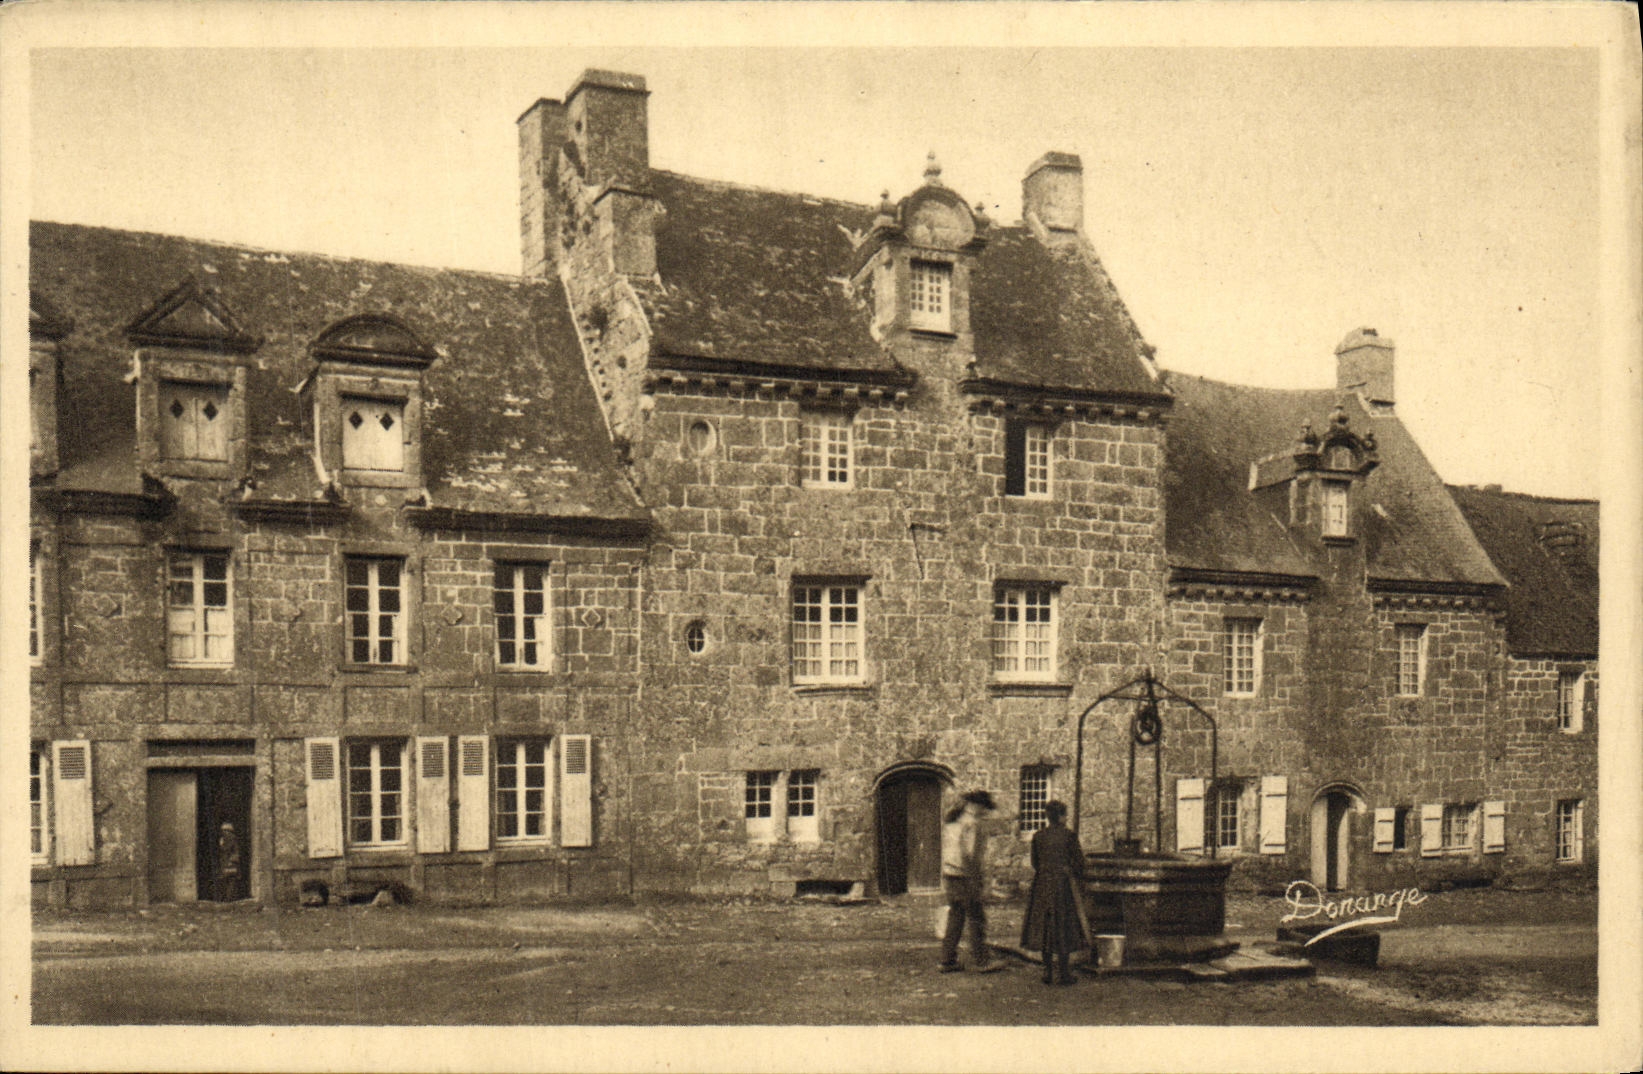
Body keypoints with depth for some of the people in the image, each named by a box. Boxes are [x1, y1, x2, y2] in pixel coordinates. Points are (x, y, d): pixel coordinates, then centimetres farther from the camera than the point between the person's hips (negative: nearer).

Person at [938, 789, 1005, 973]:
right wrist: (975, 883, -16)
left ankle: (948, 961, 11)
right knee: (977, 920, -1)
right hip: (966, 877, -9)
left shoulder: (950, 821, 14)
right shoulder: (971, 824, -13)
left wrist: (944, 882, 20)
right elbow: (971, 855, -18)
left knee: (954, 918, 11)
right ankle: (980, 961, 2)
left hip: (949, 875, 9)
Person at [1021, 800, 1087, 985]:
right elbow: (1077, 861, -5)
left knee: (1044, 926, 9)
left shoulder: (1038, 836, 2)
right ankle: (1063, 973, 0)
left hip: (1042, 885, 3)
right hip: (1063, 884, -3)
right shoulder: (1068, 835, -7)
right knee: (1064, 927, 2)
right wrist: (1079, 881, 9)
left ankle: (1047, 972, 9)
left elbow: (1035, 862, 8)